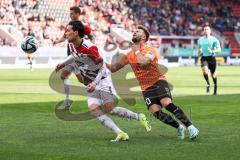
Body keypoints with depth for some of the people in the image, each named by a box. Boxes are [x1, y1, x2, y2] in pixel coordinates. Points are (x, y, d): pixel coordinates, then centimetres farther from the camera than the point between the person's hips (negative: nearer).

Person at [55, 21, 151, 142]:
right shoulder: (71, 45, -1)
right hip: (90, 84, 7)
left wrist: (94, 84, -27)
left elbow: (102, 67, -19)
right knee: (93, 108, -15)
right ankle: (120, 134, -16)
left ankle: (139, 117, 11)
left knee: (109, 109, -12)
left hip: (102, 80, -7)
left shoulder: (89, 47, -25)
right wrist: (63, 64, 18)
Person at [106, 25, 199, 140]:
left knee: (167, 104, -27)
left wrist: (136, 51, -9)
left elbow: (143, 61, -25)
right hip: (146, 89, 4)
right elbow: (113, 68, 17)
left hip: (158, 82, -4)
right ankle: (179, 127, 0)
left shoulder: (150, 50, -4)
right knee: (156, 112, -17)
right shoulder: (129, 55, 12)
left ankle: (190, 127, -23)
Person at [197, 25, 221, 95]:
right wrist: (199, 53, 4)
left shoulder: (214, 39, -3)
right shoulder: (200, 39, 8)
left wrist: (212, 51, -25)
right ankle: (208, 83, -4)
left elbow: (219, 49, -8)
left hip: (211, 58, -1)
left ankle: (215, 86, 33)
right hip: (204, 58, 1)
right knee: (205, 70, -27)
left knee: (213, 74, 7)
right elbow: (199, 48, 24)